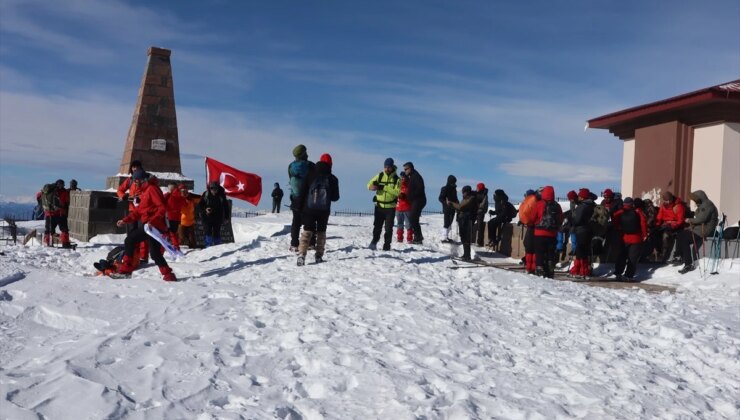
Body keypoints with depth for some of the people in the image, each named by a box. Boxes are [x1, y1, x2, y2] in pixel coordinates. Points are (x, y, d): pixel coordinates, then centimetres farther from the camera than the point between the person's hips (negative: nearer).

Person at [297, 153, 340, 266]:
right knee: (321, 232, 11)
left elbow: (303, 193, 0)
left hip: (309, 209, 0)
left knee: (307, 231, 0)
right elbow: (335, 197, 5)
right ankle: (319, 256, 9)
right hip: (324, 210, 0)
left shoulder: (310, 175, 0)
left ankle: (301, 254, -16)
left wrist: (301, 208, 7)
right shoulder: (333, 179, 0)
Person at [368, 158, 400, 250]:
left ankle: (387, 246, 12)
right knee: (377, 225, 5)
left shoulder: (396, 179, -3)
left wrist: (384, 187, -23)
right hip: (379, 206, 1)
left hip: (390, 207, -1)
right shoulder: (379, 176, 4)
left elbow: (397, 192, -16)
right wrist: (374, 186, -23)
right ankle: (374, 241, 24)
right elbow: (369, 185, 1)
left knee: (388, 228, 2)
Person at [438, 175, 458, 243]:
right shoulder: (444, 189, -7)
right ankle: (445, 237, -10)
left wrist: (457, 202, 2)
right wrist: (446, 202, -25)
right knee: (446, 223, -11)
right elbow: (440, 198, -11)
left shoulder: (454, 189, 14)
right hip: (446, 209, -8)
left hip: (452, 209, 8)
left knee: (450, 223, 12)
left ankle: (447, 237, 20)